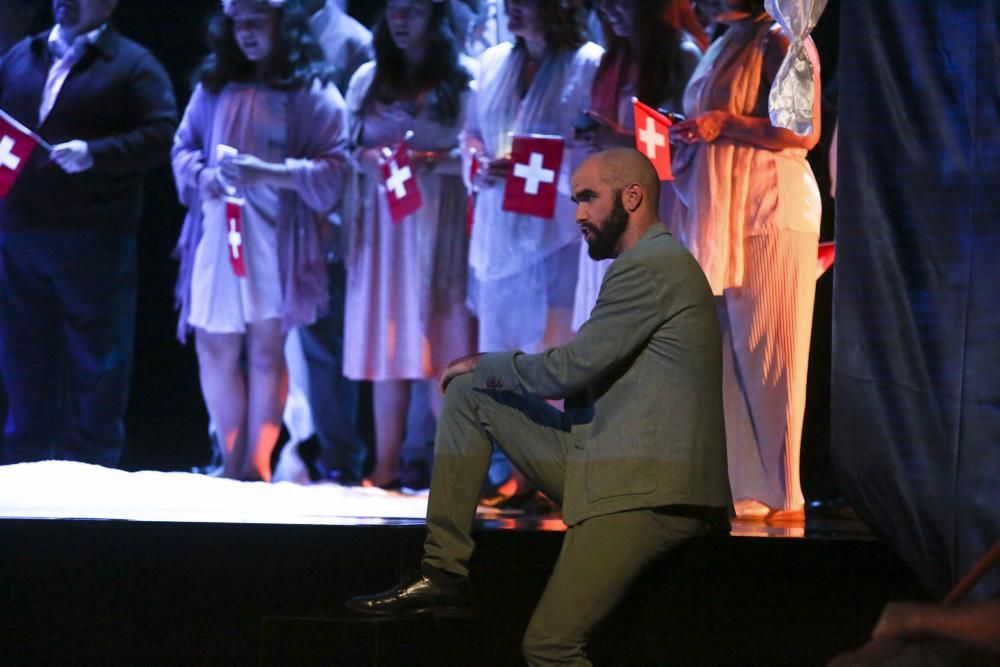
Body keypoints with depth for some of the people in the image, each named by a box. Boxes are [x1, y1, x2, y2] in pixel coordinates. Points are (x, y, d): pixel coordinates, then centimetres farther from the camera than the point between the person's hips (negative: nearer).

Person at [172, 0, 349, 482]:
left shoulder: (312, 93, 0)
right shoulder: (214, 87, 13)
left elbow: (333, 169, -7)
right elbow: (183, 147, 17)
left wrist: (268, 173, -19)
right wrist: (202, 175, -5)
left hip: (275, 241, -4)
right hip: (217, 238, 4)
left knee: (266, 351, -1)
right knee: (214, 349, 1)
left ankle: (256, 467, 4)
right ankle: (232, 464, 11)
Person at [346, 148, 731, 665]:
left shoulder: (651, 267, -12)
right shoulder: (655, 263, 21)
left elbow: (573, 366, -15)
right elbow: (593, 374, 21)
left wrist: (484, 365, 2)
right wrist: (484, 373, 11)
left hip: (645, 489, -10)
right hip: (605, 466, 10)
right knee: (469, 395, 7)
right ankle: (443, 573, 3)